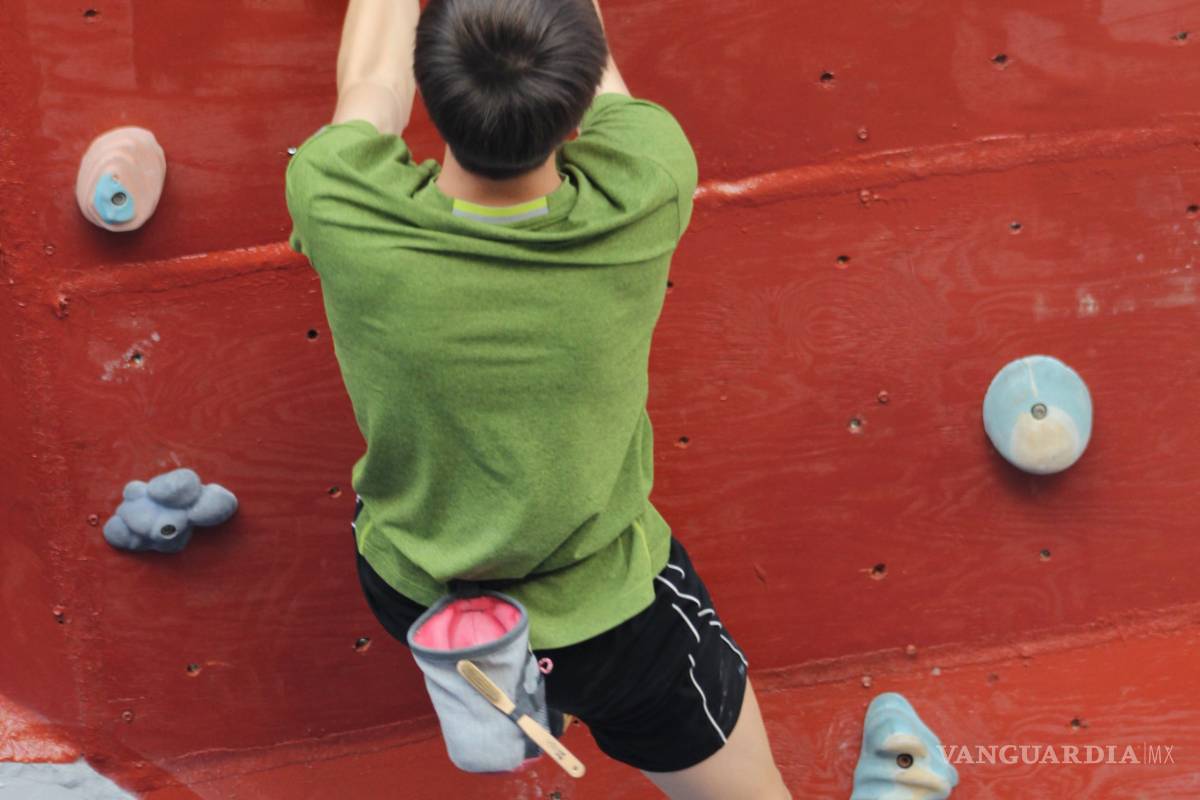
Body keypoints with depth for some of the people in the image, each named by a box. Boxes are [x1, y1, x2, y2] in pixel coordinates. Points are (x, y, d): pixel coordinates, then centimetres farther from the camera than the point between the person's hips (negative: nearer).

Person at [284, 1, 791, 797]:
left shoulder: (342, 214, -30)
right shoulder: (642, 203, -31)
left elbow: (372, 73, -7)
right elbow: (601, 73, -8)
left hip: (410, 596, 2)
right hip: (604, 617, -1)